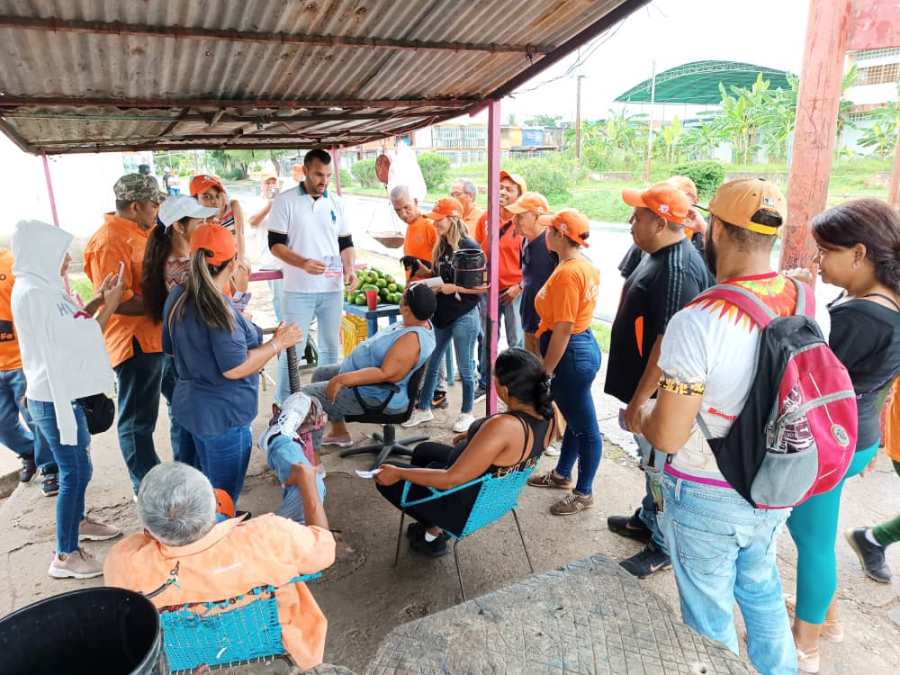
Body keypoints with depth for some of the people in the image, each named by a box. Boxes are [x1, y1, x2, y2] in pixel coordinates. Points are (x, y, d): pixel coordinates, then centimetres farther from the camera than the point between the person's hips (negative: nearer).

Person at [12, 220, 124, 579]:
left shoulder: (38, 288, 8)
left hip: (60, 391, 10)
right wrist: (110, 304, -11)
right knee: (75, 471, -2)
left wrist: (97, 300, 8)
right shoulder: (33, 294, -22)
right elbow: (81, 339, -19)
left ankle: (78, 521, 42)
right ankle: (65, 555, 9)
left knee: (76, 465, 23)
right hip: (53, 398, -10)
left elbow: (70, 327, 16)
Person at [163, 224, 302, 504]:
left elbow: (170, 347, 14)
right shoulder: (218, 308, -25)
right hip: (223, 415, -9)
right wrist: (278, 343, -16)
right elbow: (235, 368, -25)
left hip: (191, 405, 9)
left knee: (210, 489, 24)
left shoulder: (178, 297, 2)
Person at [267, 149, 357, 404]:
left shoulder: (336, 203, 8)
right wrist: (303, 263, -22)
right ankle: (283, 403, 14)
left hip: (332, 289, 4)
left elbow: (346, 243, 13)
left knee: (331, 347, 12)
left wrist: (349, 269, -6)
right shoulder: (285, 201, -4)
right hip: (298, 290, -4)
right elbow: (275, 244, -6)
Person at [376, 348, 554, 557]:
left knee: (386, 479, 8)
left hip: (469, 505, -8)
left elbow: (451, 480, -31)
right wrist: (474, 436, 12)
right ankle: (434, 524, 28)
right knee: (423, 450, 27)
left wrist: (399, 473, -20)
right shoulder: (547, 411, -15)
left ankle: (434, 532, 19)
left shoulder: (504, 426, -39)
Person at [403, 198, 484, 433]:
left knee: (465, 367, 7)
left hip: (464, 316, -7)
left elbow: (482, 286, -15)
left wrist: (453, 288, -21)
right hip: (441, 314, 7)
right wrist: (424, 272, 1)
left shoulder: (469, 248, -13)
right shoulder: (441, 247, 8)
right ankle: (423, 409, 27)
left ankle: (467, 413, 22)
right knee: (430, 363, 13)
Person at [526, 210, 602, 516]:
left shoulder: (567, 273, -23)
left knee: (585, 426, 5)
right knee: (575, 418, 23)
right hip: (583, 344, 10)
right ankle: (562, 474, 41)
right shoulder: (585, 266, 8)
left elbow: (562, 329, -24)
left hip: (571, 352, -10)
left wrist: (545, 371, -17)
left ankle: (584, 494, 21)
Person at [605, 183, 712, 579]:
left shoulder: (676, 270, -26)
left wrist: (639, 399, -24)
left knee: (662, 471, 6)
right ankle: (648, 520, 42)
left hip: (660, 395, -10)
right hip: (650, 388, 10)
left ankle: (663, 548, 23)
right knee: (654, 464, 24)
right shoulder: (660, 256, 7)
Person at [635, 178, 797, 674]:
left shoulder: (696, 321, -29)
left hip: (708, 496, -6)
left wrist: (638, 416, -4)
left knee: (710, 614, 18)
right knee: (761, 590, 30)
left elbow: (668, 437, -25)